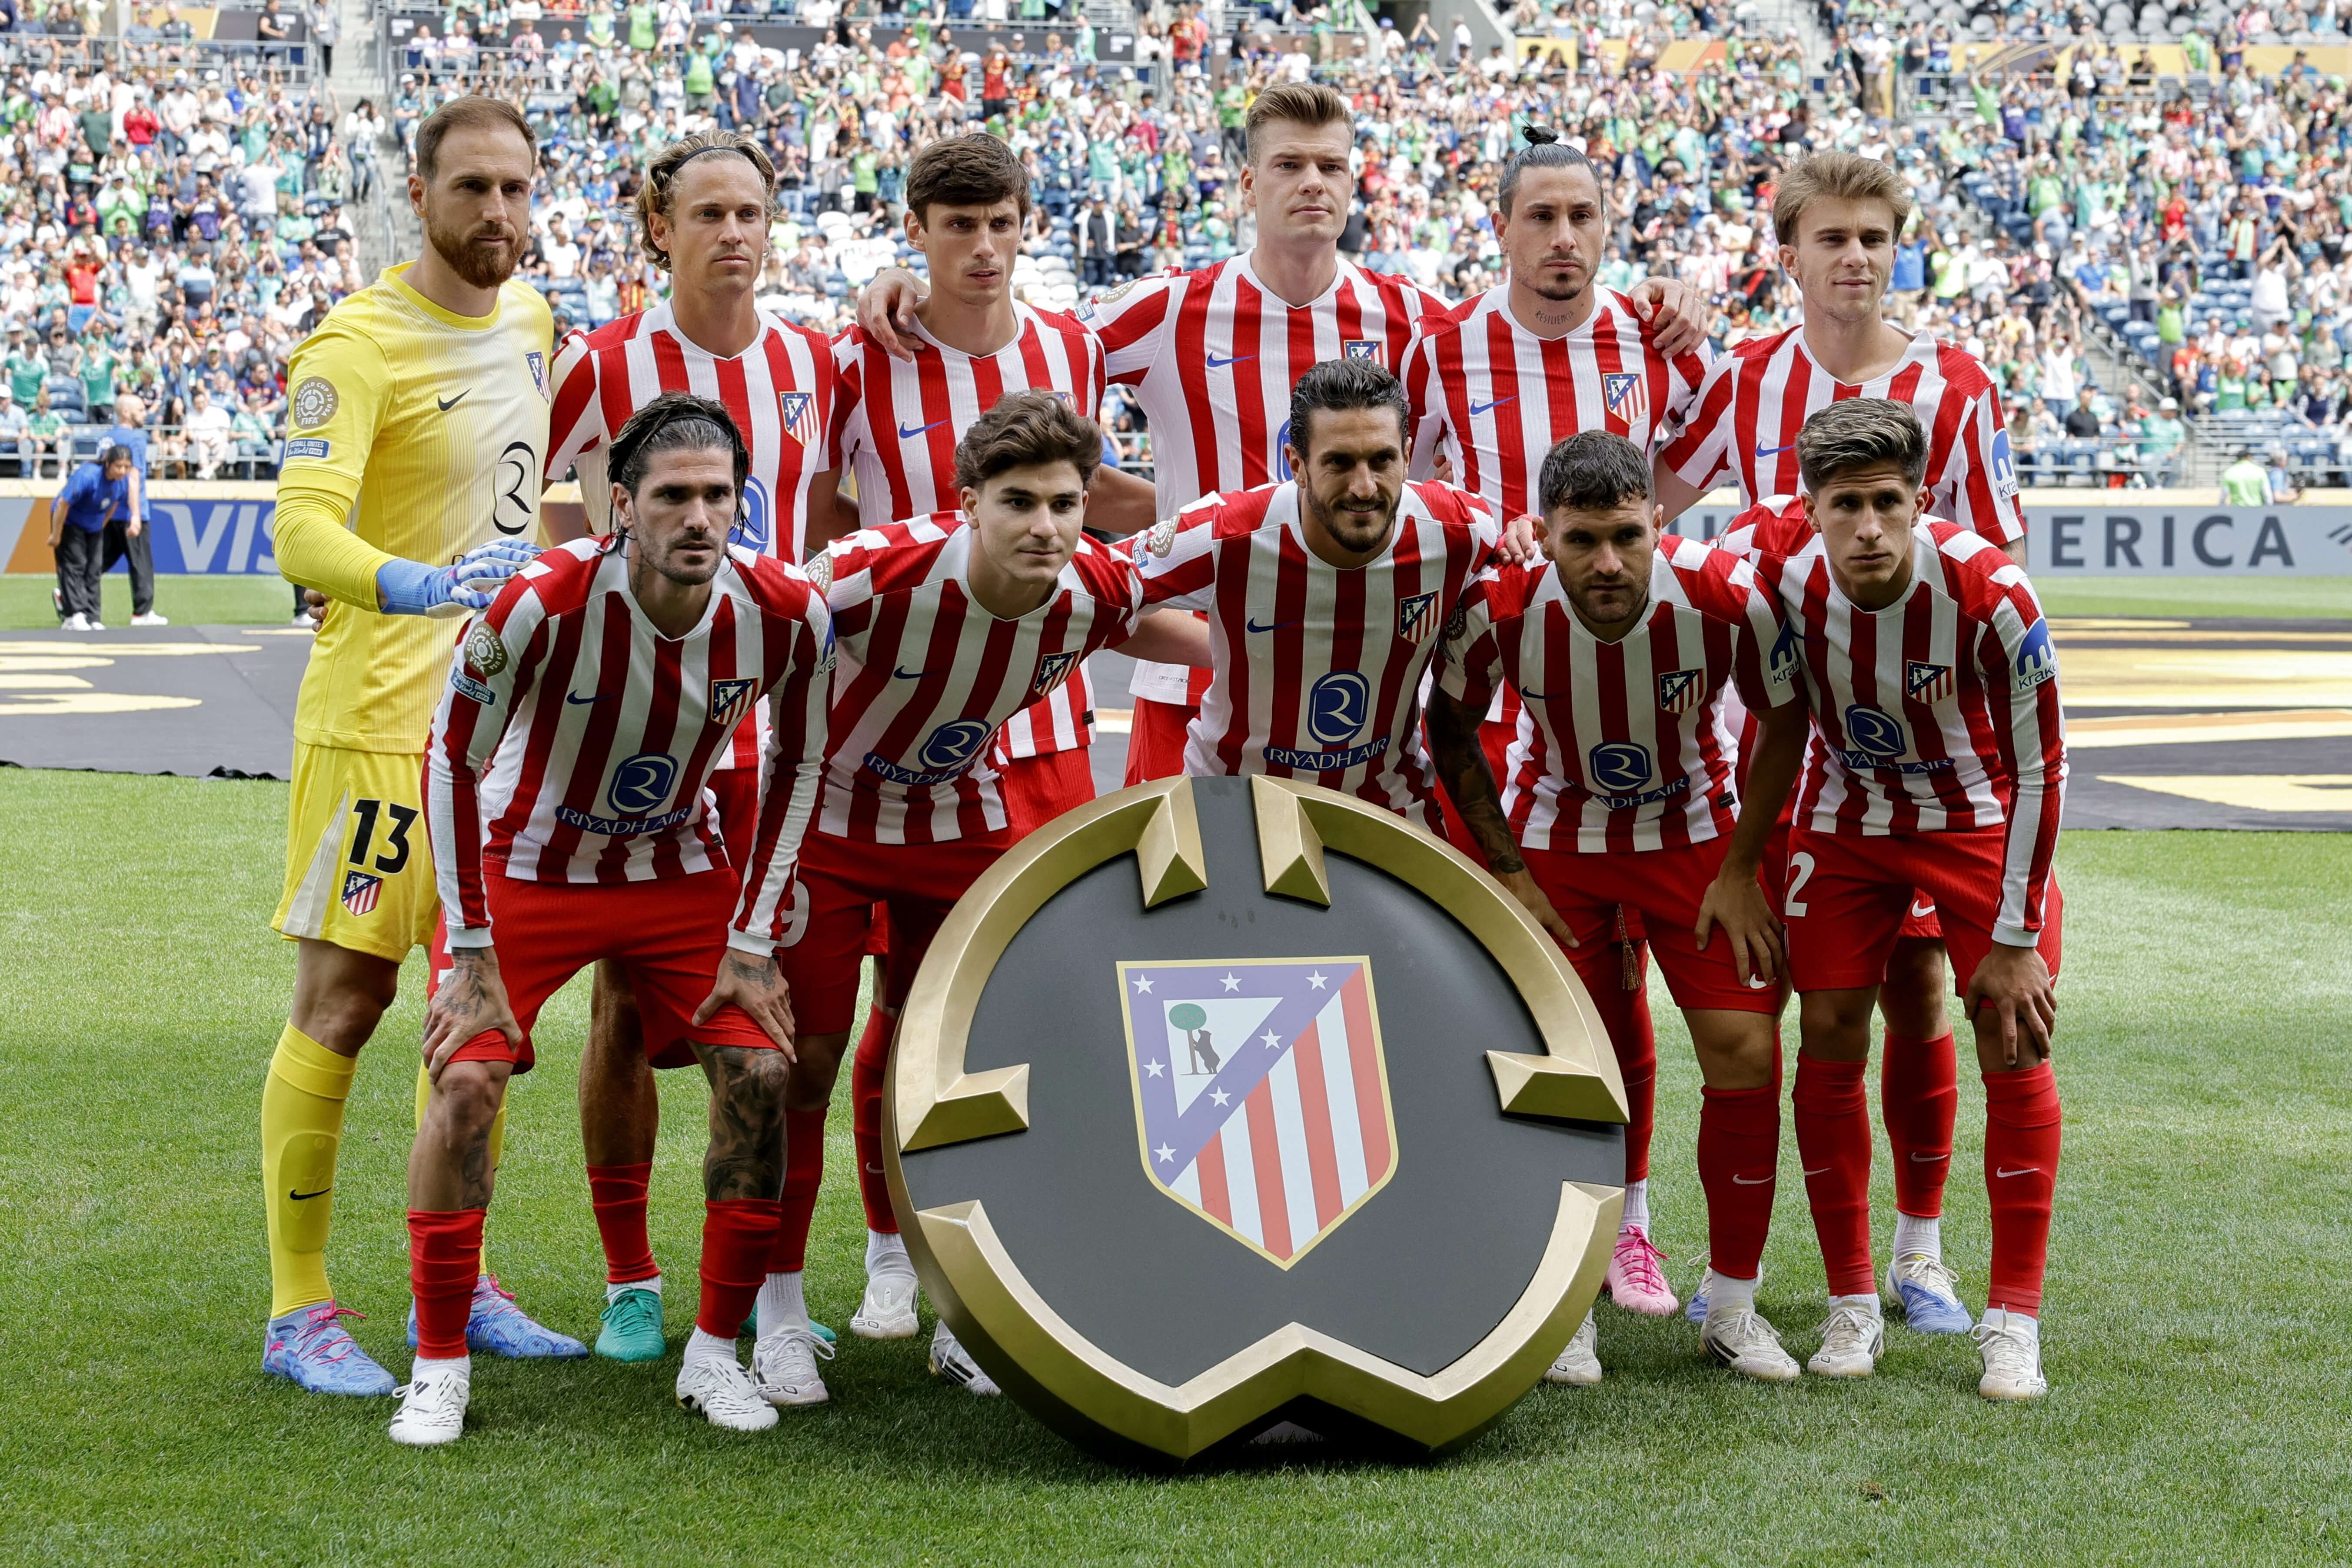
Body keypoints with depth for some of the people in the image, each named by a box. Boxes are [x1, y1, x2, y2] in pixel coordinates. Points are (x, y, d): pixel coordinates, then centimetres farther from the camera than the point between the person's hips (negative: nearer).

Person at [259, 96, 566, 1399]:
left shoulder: (530, 322, 9)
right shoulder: (359, 344, -15)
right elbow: (302, 531, -27)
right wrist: (416, 586, -42)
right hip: (381, 715, -7)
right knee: (343, 1001, -4)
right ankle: (297, 1313, 3)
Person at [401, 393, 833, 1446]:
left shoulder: (786, 615, -21)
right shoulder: (544, 604, -31)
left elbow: (796, 766, -2)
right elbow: (451, 760, -17)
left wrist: (753, 944, -4)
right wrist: (472, 953, -16)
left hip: (680, 868, 3)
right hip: (528, 868, -3)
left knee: (759, 1071, -10)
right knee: (467, 1078, -18)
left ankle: (715, 1354, 5)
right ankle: (439, 1367, -5)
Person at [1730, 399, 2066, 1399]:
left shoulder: (1987, 594, -31)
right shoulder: (1781, 585, -24)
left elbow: (2037, 769, -20)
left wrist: (2015, 939, -17)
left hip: (1979, 819, -2)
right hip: (1847, 818, 2)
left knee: (2013, 1046, -9)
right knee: (1828, 1039, -3)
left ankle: (2014, 1322, -2)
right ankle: (1852, 1306, 9)